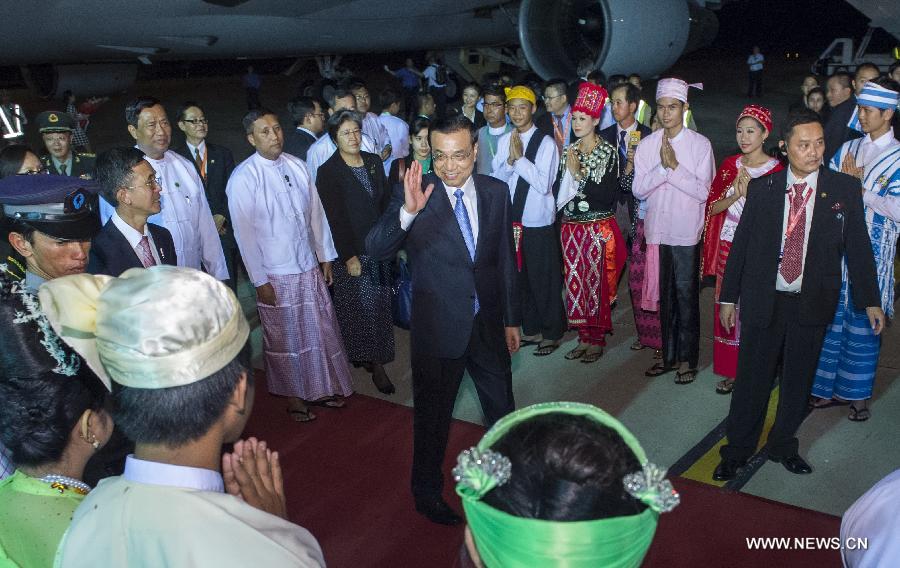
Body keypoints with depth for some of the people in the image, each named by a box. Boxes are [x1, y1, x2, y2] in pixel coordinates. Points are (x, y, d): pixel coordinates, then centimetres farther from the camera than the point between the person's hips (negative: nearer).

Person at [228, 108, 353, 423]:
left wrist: (325, 256, 9)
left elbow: (316, 212, 7)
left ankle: (322, 387, 36)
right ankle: (293, 395, 32)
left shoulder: (297, 166, 0)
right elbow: (244, 232, -12)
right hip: (275, 275, -4)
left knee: (321, 330, 15)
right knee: (285, 338, 11)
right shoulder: (243, 178, -13)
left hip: (310, 266, 4)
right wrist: (259, 279, -11)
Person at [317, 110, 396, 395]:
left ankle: (374, 359, 21)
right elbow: (334, 219, -13)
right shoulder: (328, 171, -11)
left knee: (379, 305, 9)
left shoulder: (374, 162, 5)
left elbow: (386, 202, 11)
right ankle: (376, 364, 14)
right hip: (351, 251, -5)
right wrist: (349, 256, -14)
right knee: (360, 307, 3)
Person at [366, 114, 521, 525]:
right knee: (433, 416, 14)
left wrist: (511, 318, 10)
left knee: (502, 408, 21)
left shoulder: (495, 192, -1)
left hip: (488, 323, 4)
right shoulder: (412, 194, -13)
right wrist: (407, 211, -42)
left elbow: (504, 258, 7)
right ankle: (427, 492, 38)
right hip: (438, 326, -4)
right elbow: (375, 249, -24)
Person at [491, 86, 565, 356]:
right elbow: (496, 179, 2)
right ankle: (530, 329, 31)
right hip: (512, 219, 5)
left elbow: (543, 184, -18)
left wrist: (519, 157, -18)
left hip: (539, 222, -5)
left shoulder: (546, 143, -12)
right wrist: (510, 160, -14)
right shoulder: (504, 141, 5)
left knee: (545, 279, 5)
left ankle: (551, 333, 22)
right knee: (519, 276, 15)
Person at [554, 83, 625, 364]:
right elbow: (558, 189, 12)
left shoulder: (608, 152, -7)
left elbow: (608, 195, -16)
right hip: (571, 227, 5)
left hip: (598, 229, -5)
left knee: (597, 283, 2)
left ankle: (597, 340, 15)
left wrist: (579, 174, -20)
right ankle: (584, 337, 20)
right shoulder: (568, 152, 8)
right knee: (575, 283, 8)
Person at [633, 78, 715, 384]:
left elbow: (703, 191, -11)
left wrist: (675, 166, -18)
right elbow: (638, 189, -3)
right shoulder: (647, 145, 4)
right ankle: (669, 355, 26)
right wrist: (663, 167, -17)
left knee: (686, 297, 4)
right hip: (657, 230, 3)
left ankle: (687, 359, 17)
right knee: (664, 296, 13)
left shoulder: (700, 144, -5)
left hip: (686, 232, -3)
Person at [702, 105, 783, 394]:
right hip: (728, 248, 4)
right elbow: (712, 206, 4)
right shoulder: (730, 164, 7)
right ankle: (729, 370, 21)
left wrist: (749, 194, -22)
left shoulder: (776, 170, -7)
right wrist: (734, 196, -14)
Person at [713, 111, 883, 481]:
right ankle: (737, 450, 25)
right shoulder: (761, 188, -2)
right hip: (763, 299, 0)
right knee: (752, 377, 7)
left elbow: (858, 246, 3)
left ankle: (783, 445, 35)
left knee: (798, 380, 14)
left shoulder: (845, 189, -2)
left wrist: (871, 300, 5)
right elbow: (741, 243, 1)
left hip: (813, 303, 1)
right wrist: (728, 296, 2)